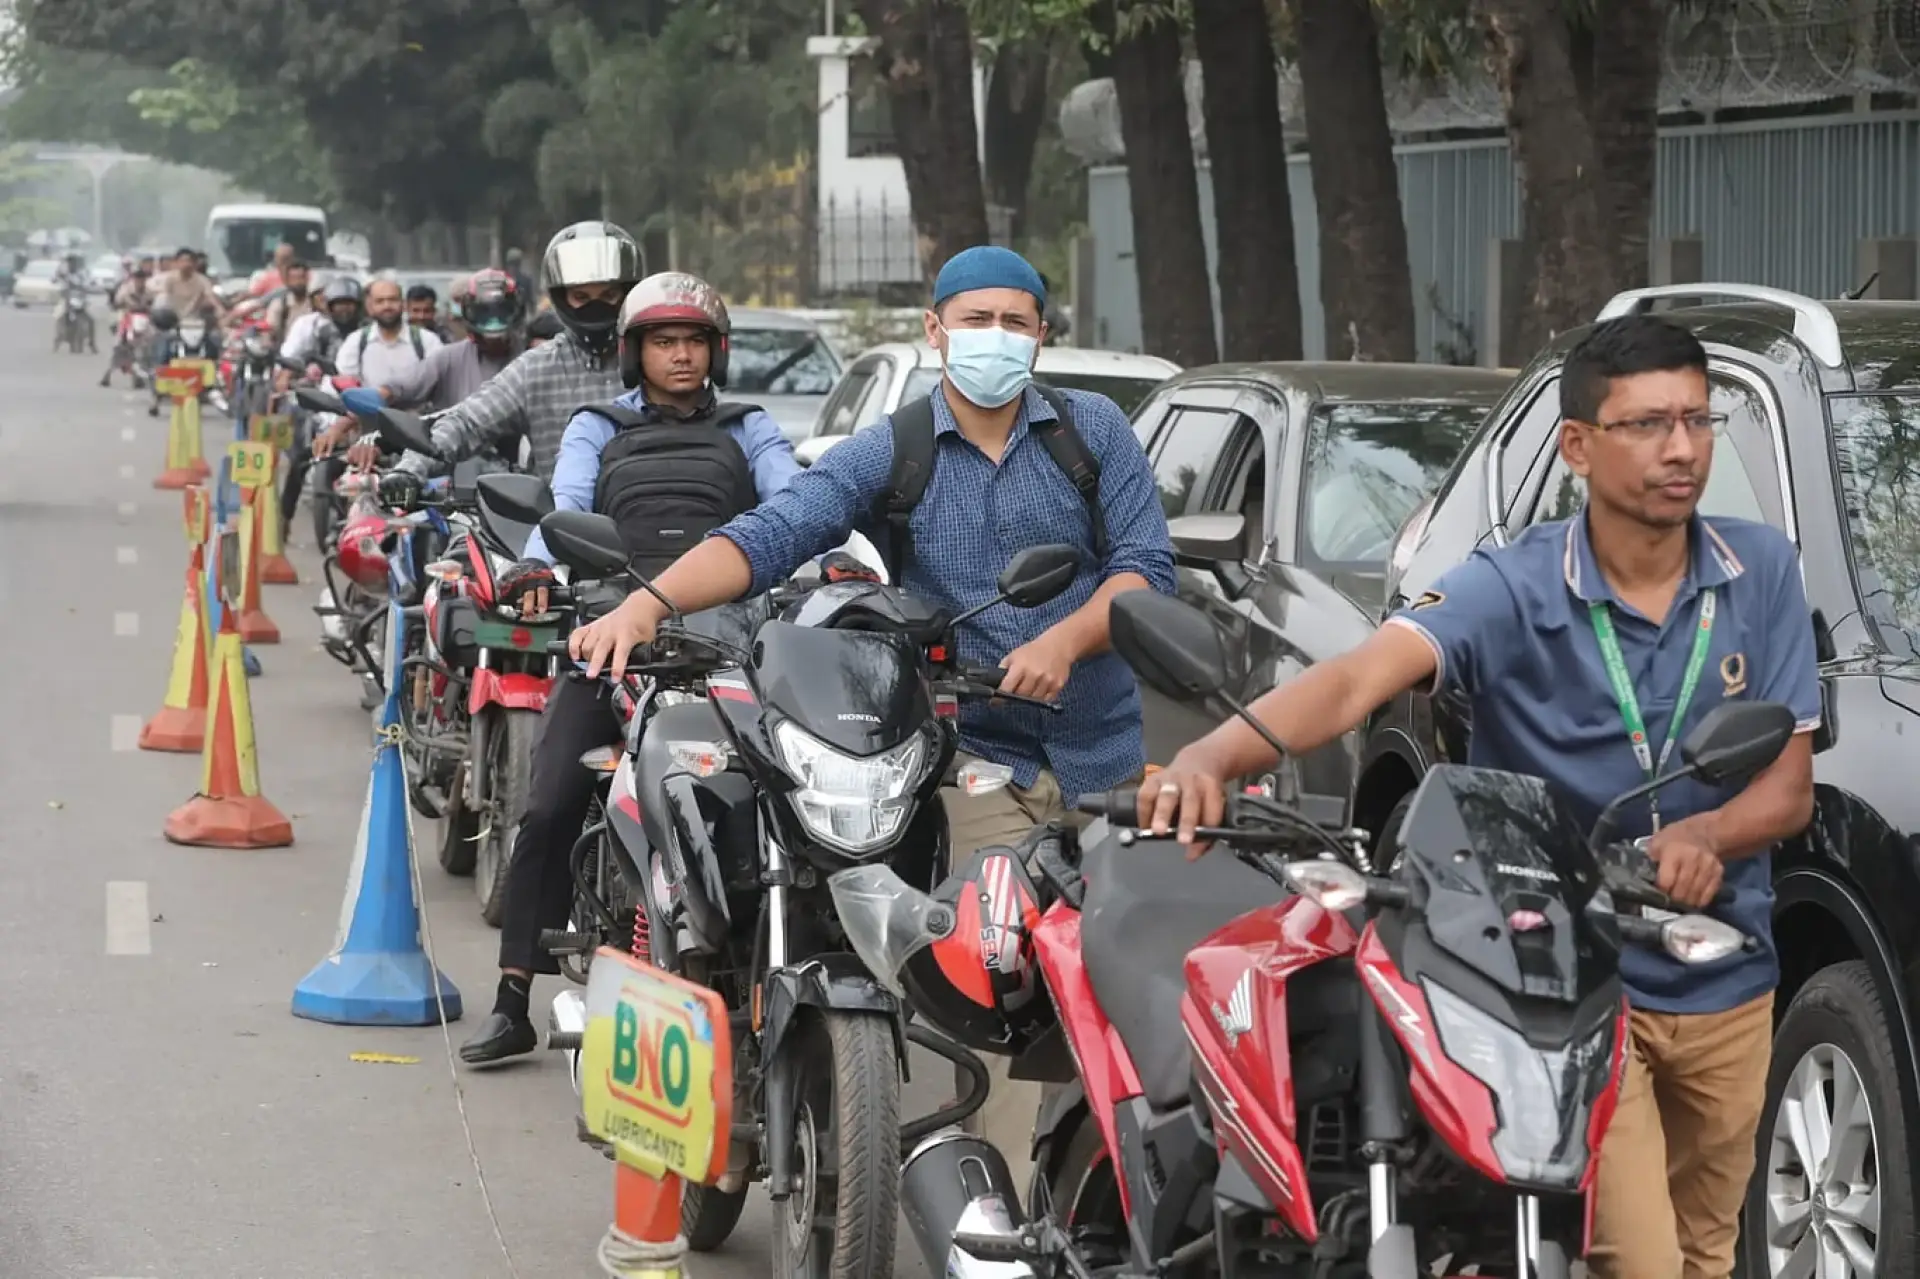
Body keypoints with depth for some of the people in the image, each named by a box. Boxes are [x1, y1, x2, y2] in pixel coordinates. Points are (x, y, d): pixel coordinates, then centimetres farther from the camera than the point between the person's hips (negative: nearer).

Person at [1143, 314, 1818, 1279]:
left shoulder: (1761, 574, -5)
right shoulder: (1514, 588, -15)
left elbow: (1791, 788, -4)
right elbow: (1357, 677, -31)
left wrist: (1708, 834, -27)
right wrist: (1211, 756, -50)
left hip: (1728, 986, 5)